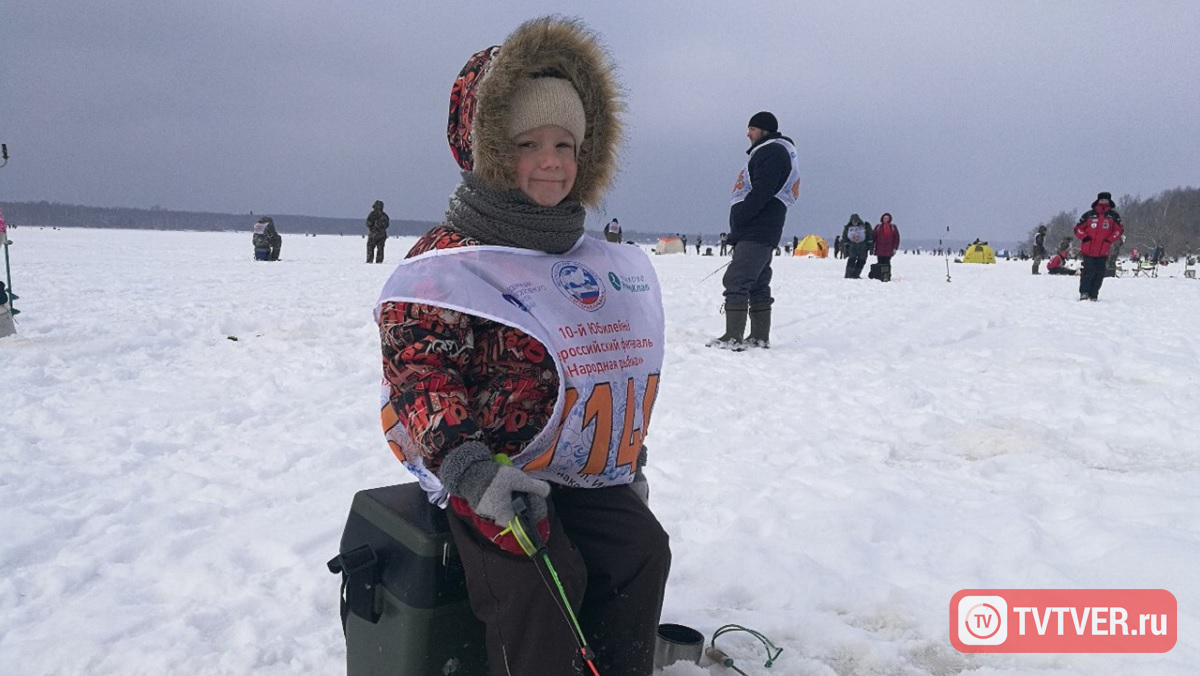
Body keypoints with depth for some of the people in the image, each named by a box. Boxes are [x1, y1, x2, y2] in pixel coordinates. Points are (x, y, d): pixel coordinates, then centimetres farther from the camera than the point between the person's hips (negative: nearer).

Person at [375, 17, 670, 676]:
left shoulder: (596, 263, 12)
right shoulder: (447, 258, -9)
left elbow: (612, 368, 22)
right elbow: (417, 368, -15)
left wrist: (629, 458, 21)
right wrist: (468, 467, -26)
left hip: (585, 470, 6)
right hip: (488, 471, -6)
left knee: (643, 549, -6)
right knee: (541, 582, -24)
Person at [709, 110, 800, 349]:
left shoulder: (771, 152, -8)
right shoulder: (768, 152, 25)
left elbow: (761, 193, -21)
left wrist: (737, 222, -18)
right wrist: (738, 227, 15)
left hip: (755, 231, -11)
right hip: (764, 233, 11)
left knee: (736, 281, -13)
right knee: (758, 285, 12)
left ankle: (733, 337, -14)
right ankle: (760, 337, 16)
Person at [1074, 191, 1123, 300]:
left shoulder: (1113, 215, 8)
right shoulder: (1089, 214, 5)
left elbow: (1119, 230, 9)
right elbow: (1078, 229, 9)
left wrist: (1109, 240, -3)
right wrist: (1085, 237, -6)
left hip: (1103, 251, 2)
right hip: (1088, 250, -2)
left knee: (1099, 273, 1)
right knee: (1089, 271, -9)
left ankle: (1093, 296, 8)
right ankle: (1084, 293, 0)